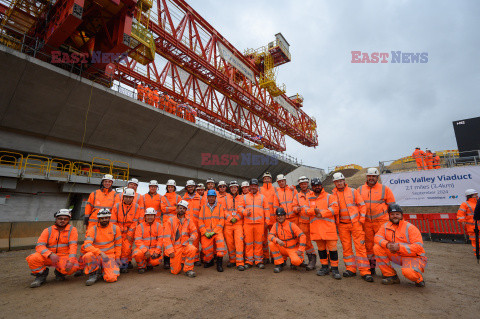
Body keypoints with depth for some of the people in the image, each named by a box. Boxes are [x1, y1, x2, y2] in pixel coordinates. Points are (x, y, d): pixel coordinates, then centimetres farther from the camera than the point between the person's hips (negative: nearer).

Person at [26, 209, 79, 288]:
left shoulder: (72, 230, -2)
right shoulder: (48, 230, 2)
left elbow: (73, 246, -12)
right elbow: (39, 246, -10)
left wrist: (71, 261, -26)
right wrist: (50, 254, -29)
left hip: (64, 257, -1)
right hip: (48, 257, 1)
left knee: (74, 266, -30)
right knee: (33, 258, -27)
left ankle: (60, 272, 8)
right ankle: (41, 274, 4)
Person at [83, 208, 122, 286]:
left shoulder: (115, 228, 2)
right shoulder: (93, 230, -4)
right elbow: (87, 245, -17)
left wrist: (117, 258, 8)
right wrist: (100, 253, -28)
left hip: (110, 256, 0)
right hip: (96, 257, 0)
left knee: (111, 278, -24)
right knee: (87, 256, -36)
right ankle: (93, 275, -7)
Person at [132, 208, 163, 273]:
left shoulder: (158, 225, 3)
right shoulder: (140, 226, -1)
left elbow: (160, 240, -1)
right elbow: (138, 241, -9)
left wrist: (157, 251, -12)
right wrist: (145, 251, -21)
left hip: (154, 249, 1)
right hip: (143, 249, 0)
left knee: (156, 261, -26)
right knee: (136, 253, -33)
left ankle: (149, 263, 14)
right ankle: (142, 266, 2)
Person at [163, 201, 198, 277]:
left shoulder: (188, 221, 5)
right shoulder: (170, 220, -2)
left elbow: (194, 232, 11)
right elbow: (166, 237, -4)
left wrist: (192, 237, -13)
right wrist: (170, 251, -10)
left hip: (185, 245, 1)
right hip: (175, 247, -1)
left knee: (192, 249, -34)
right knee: (175, 271, -3)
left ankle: (188, 269, -13)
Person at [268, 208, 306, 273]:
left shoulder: (291, 225, -11)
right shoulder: (275, 225, 0)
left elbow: (302, 236, -14)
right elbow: (270, 235, -11)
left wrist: (300, 250, -18)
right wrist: (277, 240, -32)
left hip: (293, 249, -3)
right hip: (283, 249, 3)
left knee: (296, 261, -32)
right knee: (271, 243, -22)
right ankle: (279, 264, -10)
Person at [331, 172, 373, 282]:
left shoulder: (353, 191, 3)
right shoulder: (333, 194, 5)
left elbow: (362, 205, 4)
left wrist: (361, 219, -3)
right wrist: (335, 222, 4)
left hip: (355, 223, -2)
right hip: (342, 225, 2)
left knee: (360, 246, -3)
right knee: (346, 247, 7)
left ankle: (365, 272, 2)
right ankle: (351, 269, 18)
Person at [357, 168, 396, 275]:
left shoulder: (385, 189, 3)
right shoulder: (360, 189, 9)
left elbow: (392, 205, 7)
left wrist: (389, 218, 2)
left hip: (381, 222, -2)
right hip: (366, 222, 3)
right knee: (368, 245, 9)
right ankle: (371, 267, 22)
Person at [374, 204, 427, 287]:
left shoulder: (410, 228, -14)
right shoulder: (386, 226, 2)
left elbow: (418, 246, -21)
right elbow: (378, 237, -3)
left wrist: (399, 247, -31)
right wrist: (387, 244, -24)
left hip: (414, 257, -5)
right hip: (398, 256, 6)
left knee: (408, 271, -36)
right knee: (377, 248, -13)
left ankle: (419, 279, 6)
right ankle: (391, 276, -2)